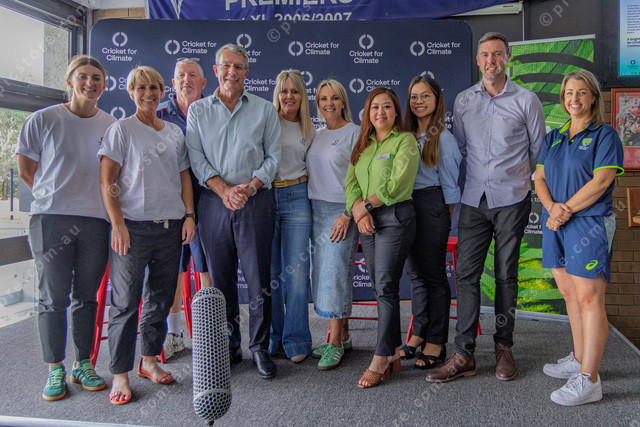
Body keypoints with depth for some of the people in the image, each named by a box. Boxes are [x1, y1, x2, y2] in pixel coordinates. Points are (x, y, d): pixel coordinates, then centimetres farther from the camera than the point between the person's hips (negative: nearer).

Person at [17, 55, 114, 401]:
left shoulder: (111, 126, 8)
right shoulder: (44, 120, 2)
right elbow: (25, 169, 8)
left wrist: (92, 199, 10)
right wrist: (55, 196, 9)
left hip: (96, 221, 2)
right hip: (51, 219, -2)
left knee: (86, 297, 9)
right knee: (53, 298, 2)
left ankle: (83, 364, 22)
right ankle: (55, 370, 15)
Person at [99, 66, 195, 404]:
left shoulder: (175, 132, 15)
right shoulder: (121, 129, 1)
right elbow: (107, 181, -4)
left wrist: (189, 215, 7)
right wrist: (117, 224, -13)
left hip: (170, 225, 5)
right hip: (133, 225, -5)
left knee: (161, 297, 11)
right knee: (126, 301, -3)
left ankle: (149, 360, 27)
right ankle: (120, 373, 9)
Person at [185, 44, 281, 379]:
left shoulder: (264, 110, 9)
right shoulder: (198, 110, 11)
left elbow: (273, 156, 5)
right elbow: (196, 158, 3)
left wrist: (250, 186, -11)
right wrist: (223, 189, -11)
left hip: (256, 201, -1)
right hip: (214, 201, 1)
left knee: (259, 278, 0)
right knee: (220, 278, 6)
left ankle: (260, 347, 14)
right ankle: (228, 347, 20)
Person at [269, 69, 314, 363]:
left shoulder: (309, 131, 14)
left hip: (297, 198, 1)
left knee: (296, 271, -2)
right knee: (269, 271, 3)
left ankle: (296, 341, 11)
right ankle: (271, 339, 18)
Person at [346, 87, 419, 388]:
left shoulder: (405, 140, 0)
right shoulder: (363, 145, 19)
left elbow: (395, 184, -11)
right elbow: (351, 182, 9)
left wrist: (365, 205, -9)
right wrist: (358, 212, -8)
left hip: (395, 217, -6)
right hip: (367, 221, 6)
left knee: (386, 286, -9)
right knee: (379, 287, 7)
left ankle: (380, 359, -2)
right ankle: (392, 354, 17)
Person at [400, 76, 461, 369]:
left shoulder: (443, 137, -5)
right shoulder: (406, 134, 14)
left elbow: (450, 183, -5)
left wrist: (448, 217, -5)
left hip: (432, 205, -6)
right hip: (407, 205, 7)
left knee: (433, 274, -1)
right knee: (415, 273, 12)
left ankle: (436, 342, 10)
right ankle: (418, 334, 23)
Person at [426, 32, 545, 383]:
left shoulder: (526, 100, 3)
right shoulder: (463, 101, 10)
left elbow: (539, 150, 10)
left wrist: (520, 179, 9)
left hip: (511, 199, -1)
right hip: (473, 200, 2)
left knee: (506, 275, 6)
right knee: (466, 273, -3)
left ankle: (504, 347, 21)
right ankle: (464, 355, 3)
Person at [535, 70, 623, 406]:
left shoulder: (605, 135, -2)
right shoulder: (553, 138, 16)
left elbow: (601, 181, -12)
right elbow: (539, 178, 9)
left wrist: (566, 209, -14)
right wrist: (551, 207, -9)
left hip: (590, 223, -6)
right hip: (555, 225, 7)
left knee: (589, 299, -7)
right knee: (569, 294, 13)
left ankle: (589, 380, -3)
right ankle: (580, 359, 27)